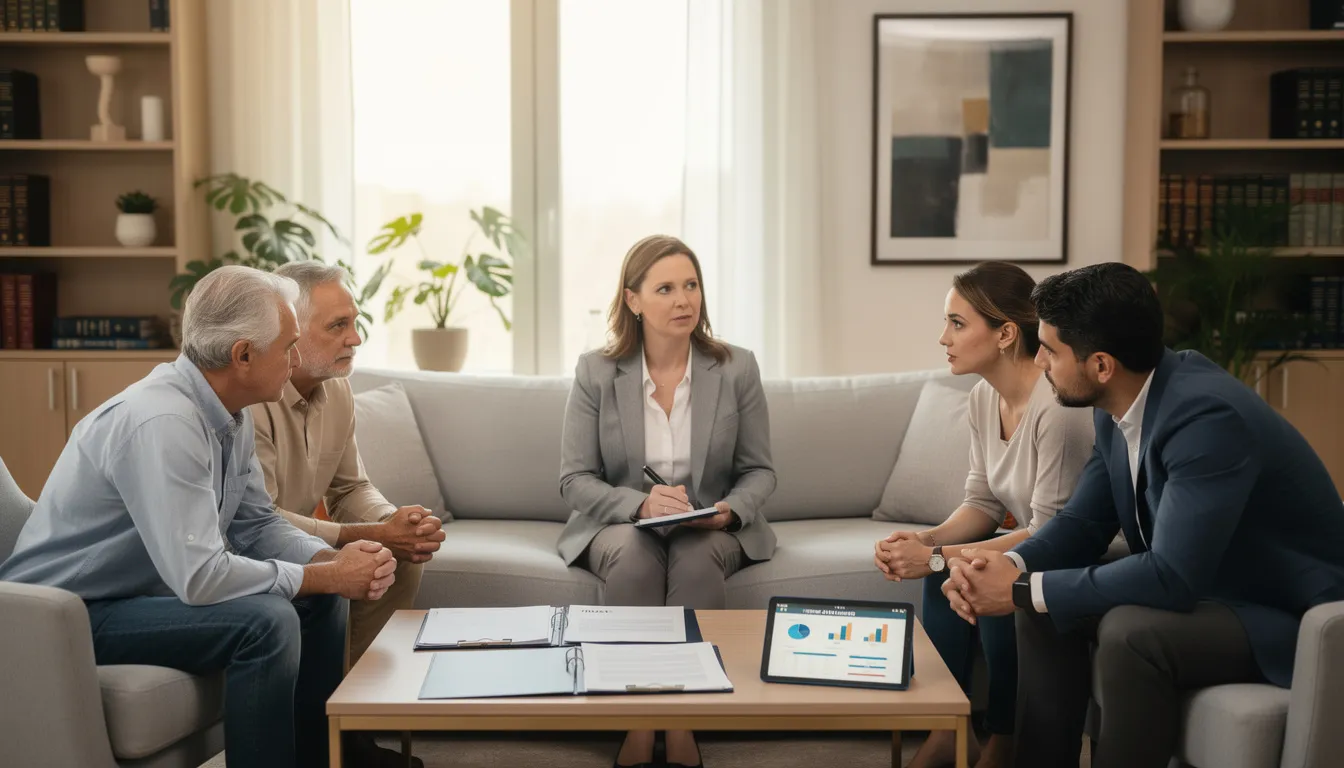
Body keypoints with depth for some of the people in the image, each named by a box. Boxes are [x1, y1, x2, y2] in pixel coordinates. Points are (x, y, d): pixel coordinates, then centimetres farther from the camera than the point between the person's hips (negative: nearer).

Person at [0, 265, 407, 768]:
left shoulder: (229, 413, 0)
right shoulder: (161, 423, -29)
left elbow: (256, 524, 7)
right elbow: (199, 576, -33)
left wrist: (336, 560, -11)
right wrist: (328, 575, -23)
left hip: (155, 587, 9)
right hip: (73, 614, -9)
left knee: (321, 601, 2)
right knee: (267, 621, -27)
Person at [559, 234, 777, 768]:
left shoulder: (737, 368, 1)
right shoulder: (595, 372, -2)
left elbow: (759, 471, 5)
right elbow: (575, 480, -4)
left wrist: (729, 509, -17)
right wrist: (641, 503, -22)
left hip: (711, 530, 0)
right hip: (619, 524, 0)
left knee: (695, 556, -35)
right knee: (634, 554, -35)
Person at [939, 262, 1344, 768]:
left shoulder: (1206, 415, -30)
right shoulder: (1120, 404, -3)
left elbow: (1172, 576, -33)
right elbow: (1084, 522, 5)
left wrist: (1023, 590, -26)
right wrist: (1010, 566, -16)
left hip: (1290, 617, -9)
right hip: (1203, 589, 9)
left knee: (1130, 631, -31)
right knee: (1046, 603, -3)